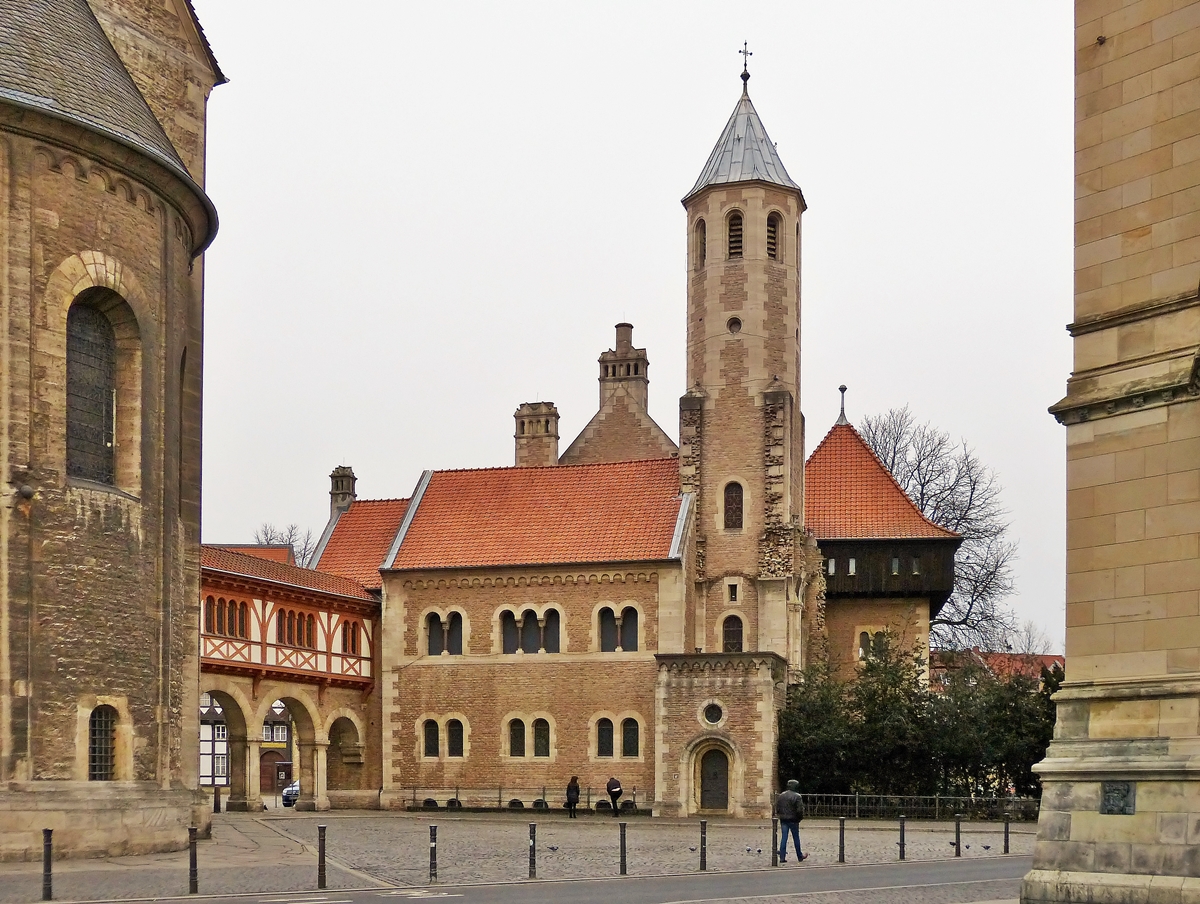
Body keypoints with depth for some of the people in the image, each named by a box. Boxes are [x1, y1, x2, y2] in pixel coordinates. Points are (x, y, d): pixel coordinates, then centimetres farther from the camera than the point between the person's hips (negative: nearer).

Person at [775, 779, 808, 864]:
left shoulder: (781, 796, 6)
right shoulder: (797, 796, -12)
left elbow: (777, 808, 8)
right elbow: (800, 809, -15)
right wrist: (800, 817, -1)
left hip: (783, 820, 4)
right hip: (793, 820, -4)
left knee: (783, 838, 4)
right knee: (796, 838, 8)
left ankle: (782, 857, -1)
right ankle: (800, 857, 18)